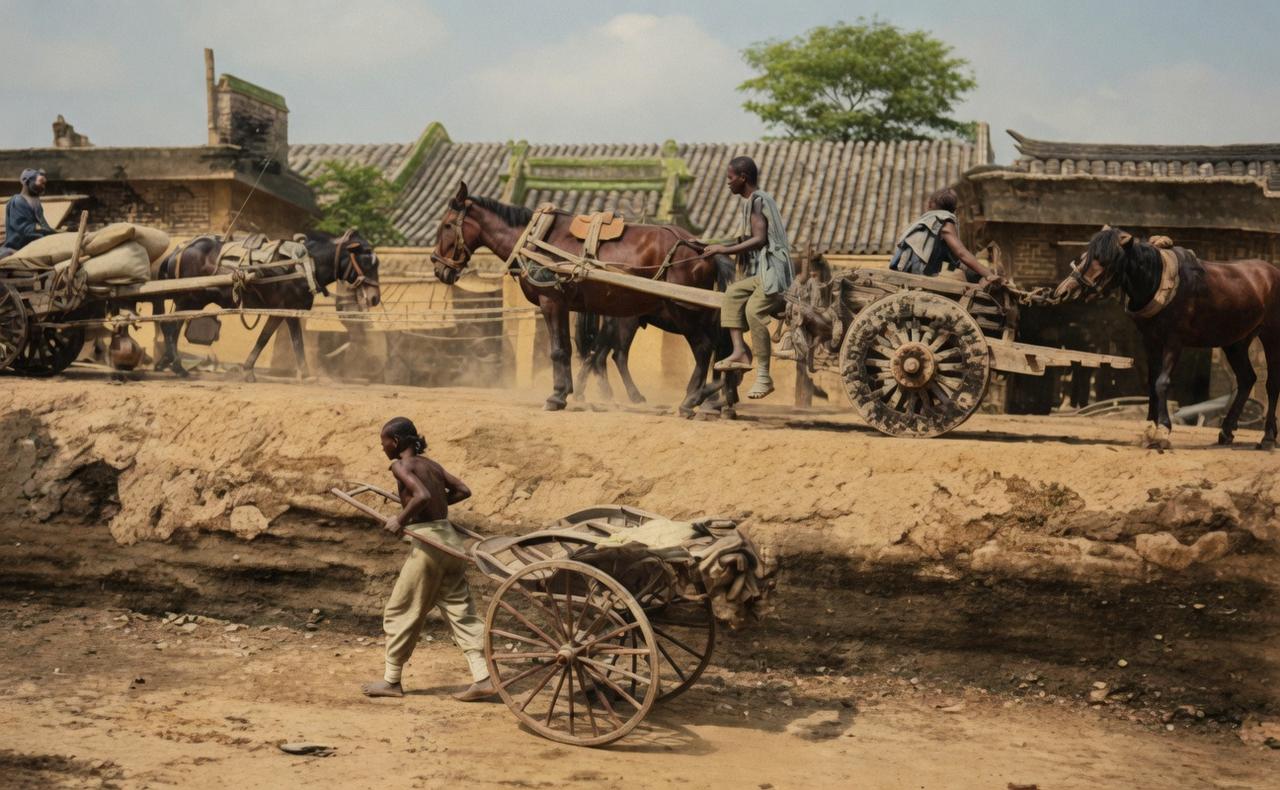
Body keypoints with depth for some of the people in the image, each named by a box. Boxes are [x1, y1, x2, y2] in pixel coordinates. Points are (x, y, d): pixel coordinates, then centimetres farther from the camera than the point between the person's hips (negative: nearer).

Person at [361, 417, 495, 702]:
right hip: (450, 537, 7)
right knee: (460, 610, 8)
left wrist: (400, 521, -11)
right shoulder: (431, 464, 15)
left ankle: (391, 681, 16)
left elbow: (422, 496, -22)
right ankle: (483, 678, 3)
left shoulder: (401, 465, -7)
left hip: (428, 541, -7)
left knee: (400, 611, 7)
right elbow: (463, 490, 12)